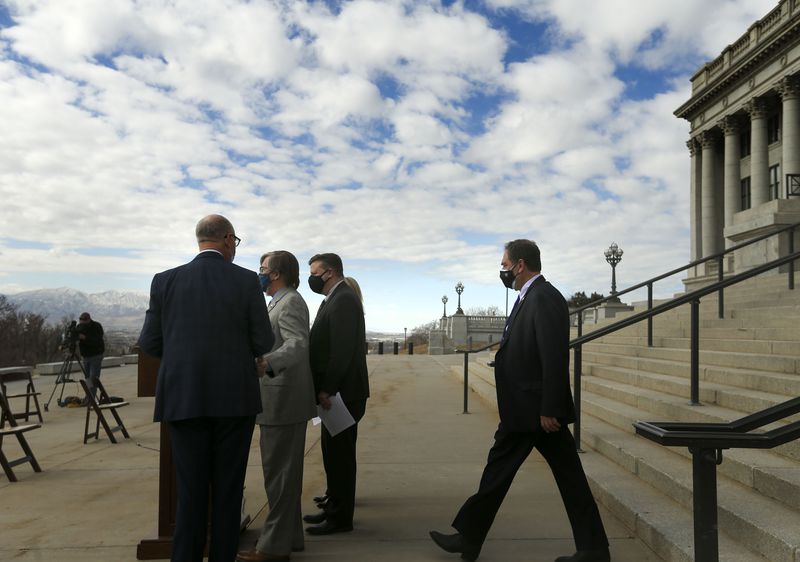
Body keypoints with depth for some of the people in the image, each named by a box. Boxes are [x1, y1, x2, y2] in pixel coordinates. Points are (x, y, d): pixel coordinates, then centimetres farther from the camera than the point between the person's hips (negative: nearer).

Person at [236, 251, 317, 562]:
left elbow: (297, 346, -28)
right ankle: (289, 536, 26)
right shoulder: (282, 302, 18)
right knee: (284, 473, 16)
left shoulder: (290, 302, -13)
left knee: (279, 473, -4)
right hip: (283, 399, 10)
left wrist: (265, 363, -40)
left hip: (283, 400, -10)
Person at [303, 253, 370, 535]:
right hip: (335, 392, 10)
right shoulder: (336, 298, 16)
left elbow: (342, 350, -22)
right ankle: (334, 507, 29)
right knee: (335, 453, 17)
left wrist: (327, 389, -20)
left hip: (343, 393, -10)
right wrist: (324, 388, 13)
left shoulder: (343, 299, -15)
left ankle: (340, 517, 9)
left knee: (339, 455, -1)